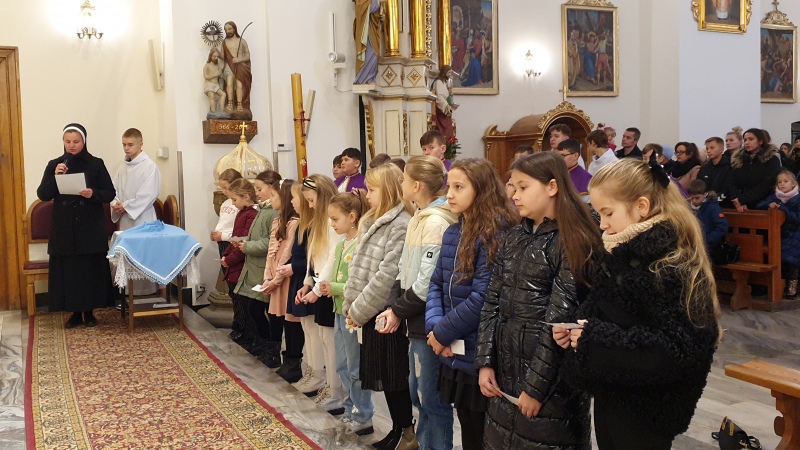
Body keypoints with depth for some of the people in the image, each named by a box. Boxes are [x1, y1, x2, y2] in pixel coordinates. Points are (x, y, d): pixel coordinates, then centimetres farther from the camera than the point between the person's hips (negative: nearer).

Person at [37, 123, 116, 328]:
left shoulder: (96, 164, 1)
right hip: (64, 229, 1)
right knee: (67, 270, 2)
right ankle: (75, 313, 12)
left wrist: (93, 194, -19)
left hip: (91, 228, -1)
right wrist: (55, 177, -14)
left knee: (92, 269, 1)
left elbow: (110, 194, 0)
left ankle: (89, 312, 13)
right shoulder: (54, 165, 6)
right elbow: (42, 195, 1)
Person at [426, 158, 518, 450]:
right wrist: (433, 326, -8)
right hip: (455, 354, 8)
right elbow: (436, 284, 9)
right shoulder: (452, 232, 10)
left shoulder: (496, 234, -16)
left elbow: (482, 298, -22)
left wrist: (443, 332, -13)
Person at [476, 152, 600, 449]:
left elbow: (560, 320, -15)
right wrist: (485, 363, -2)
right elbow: (492, 303, 6)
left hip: (551, 379, -6)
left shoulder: (573, 243, -11)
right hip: (505, 372, 7)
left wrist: (536, 387, -16)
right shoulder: (514, 238, 9)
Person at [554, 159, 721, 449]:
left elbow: (681, 349, -28)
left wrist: (597, 341, -28)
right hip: (610, 398, 8)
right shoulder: (619, 253, 5)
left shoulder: (672, 265, -22)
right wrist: (575, 325, -5)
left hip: (645, 411, -8)